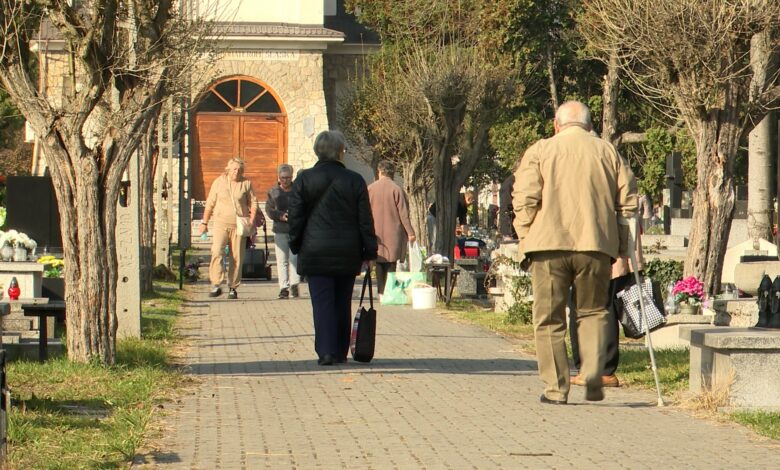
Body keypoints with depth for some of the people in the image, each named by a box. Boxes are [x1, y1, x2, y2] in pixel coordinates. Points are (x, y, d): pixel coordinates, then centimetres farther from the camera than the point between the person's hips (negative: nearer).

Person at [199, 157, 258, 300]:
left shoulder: (246, 183, 6)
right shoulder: (219, 182, 7)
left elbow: (253, 203, 10)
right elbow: (210, 203, 12)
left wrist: (251, 221, -3)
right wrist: (204, 222, 11)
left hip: (239, 225, 1)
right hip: (221, 223, -1)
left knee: (237, 257, 1)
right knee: (217, 252, -18)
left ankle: (233, 287, 11)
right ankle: (216, 285, -18)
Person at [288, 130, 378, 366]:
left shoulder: (304, 179, -2)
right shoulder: (355, 180, 0)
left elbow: (295, 217, -1)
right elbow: (365, 220, 1)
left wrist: (296, 246, 9)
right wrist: (370, 251, 8)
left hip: (316, 252, -2)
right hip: (347, 253, 2)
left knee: (322, 303, -2)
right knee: (343, 304, 12)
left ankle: (326, 351, -12)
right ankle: (340, 352, 17)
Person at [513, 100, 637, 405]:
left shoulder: (540, 151, 7)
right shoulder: (608, 152, 13)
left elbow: (524, 200, -4)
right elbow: (628, 201, 9)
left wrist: (525, 241, 4)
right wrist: (622, 245, 14)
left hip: (549, 244, -2)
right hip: (596, 244, 2)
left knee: (549, 319, 6)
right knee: (593, 312, 15)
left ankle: (556, 388, 4)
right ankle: (593, 374, -4)